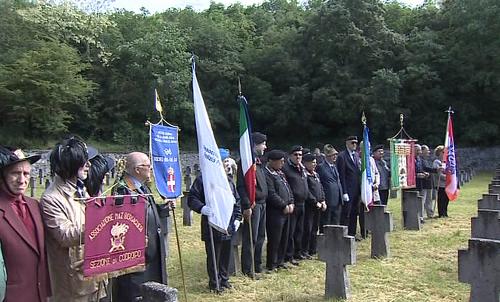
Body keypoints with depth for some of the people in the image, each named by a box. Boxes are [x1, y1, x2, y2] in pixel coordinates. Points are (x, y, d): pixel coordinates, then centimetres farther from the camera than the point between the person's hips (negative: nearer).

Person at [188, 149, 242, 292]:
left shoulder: (229, 180, 13)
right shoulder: (203, 179, -12)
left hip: (228, 226, 7)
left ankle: (224, 279, 34)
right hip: (212, 226, -7)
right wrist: (202, 208, -29)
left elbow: (237, 200, 20)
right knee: (213, 256, 4)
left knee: (226, 254, 17)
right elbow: (192, 199, -12)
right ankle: (214, 283, 21)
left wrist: (237, 218, 12)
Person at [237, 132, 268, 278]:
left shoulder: (259, 161, 17)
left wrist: (264, 201, 15)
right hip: (253, 204, -9)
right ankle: (247, 269, 6)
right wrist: (247, 206, -22)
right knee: (250, 238, -3)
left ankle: (257, 265, 27)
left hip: (262, 204, 10)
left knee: (260, 237, 15)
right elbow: (241, 186, -19)